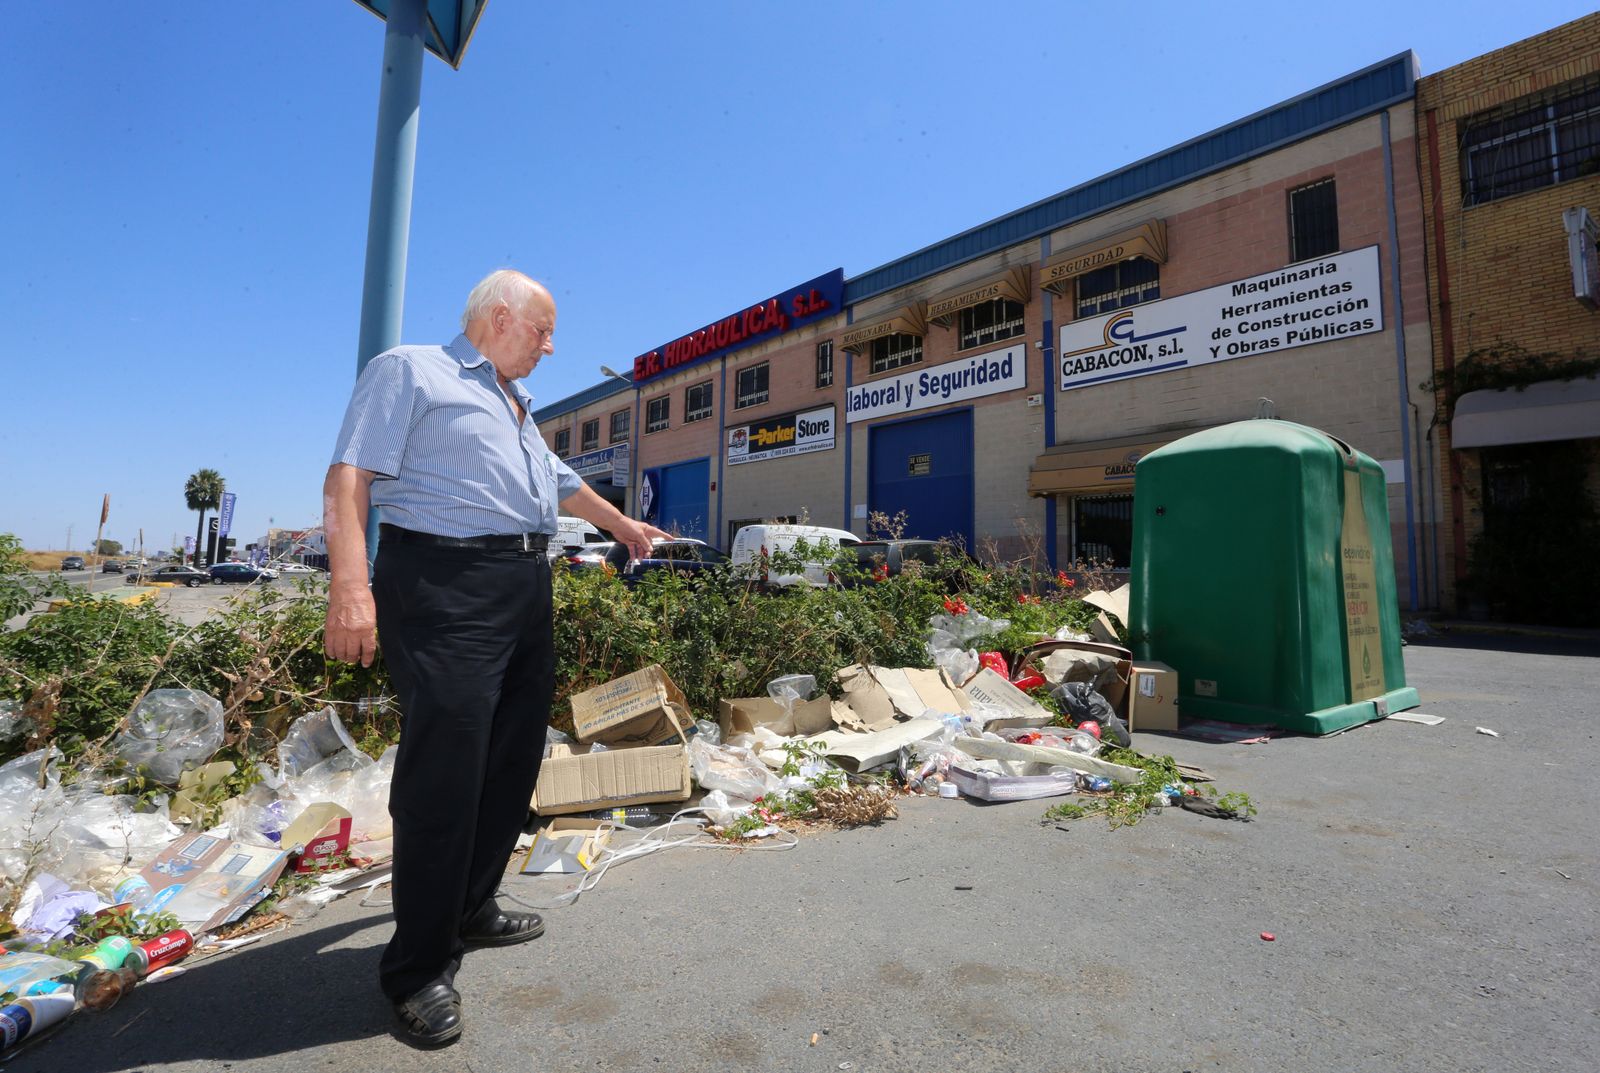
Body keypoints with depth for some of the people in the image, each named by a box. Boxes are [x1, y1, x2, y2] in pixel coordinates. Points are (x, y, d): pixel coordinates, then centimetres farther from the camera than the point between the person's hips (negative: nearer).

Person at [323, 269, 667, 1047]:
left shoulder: (515, 405, 26)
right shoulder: (408, 370, 2)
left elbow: (560, 482, 38)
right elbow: (350, 477, -9)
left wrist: (622, 527, 45)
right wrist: (350, 583, -21)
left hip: (526, 587, 9)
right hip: (446, 583, -9)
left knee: (513, 757, 11)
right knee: (445, 765, -8)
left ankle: (470, 912, 28)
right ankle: (420, 968, 7)